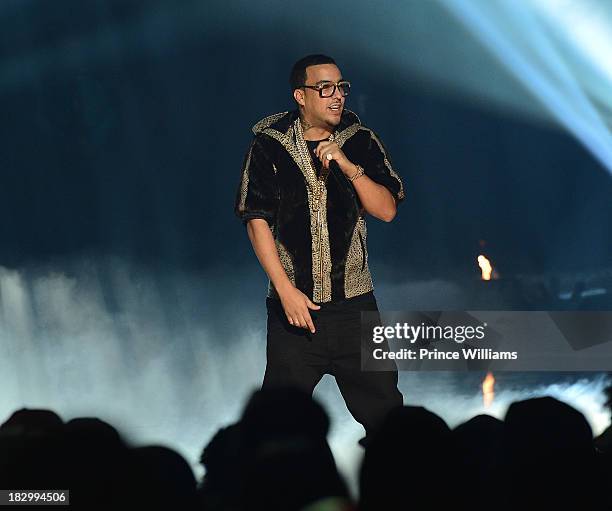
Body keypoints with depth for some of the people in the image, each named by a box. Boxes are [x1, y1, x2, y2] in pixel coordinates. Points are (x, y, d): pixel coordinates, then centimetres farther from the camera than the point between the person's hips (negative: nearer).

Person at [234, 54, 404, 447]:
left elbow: (387, 210, -1)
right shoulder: (269, 145, -1)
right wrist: (286, 289, -11)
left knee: (383, 408, 1)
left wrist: (350, 167, -17)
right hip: (294, 302, -1)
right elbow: (256, 219, -4)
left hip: (354, 302, 2)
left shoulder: (361, 141, 5)